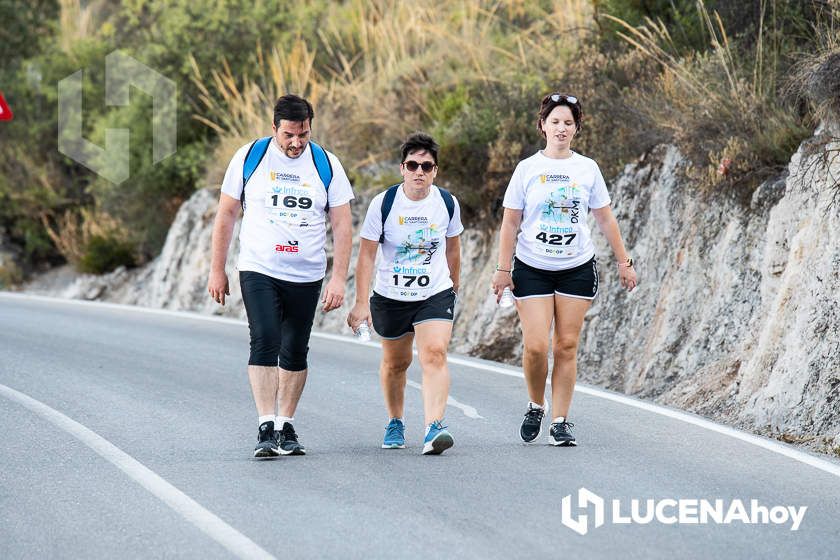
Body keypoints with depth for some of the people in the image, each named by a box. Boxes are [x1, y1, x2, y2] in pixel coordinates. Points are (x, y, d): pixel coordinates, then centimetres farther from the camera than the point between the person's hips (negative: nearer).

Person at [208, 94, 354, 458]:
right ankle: (266, 428, -18)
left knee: (295, 352, 7)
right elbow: (226, 214, 6)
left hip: (307, 276, 2)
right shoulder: (250, 157, -1)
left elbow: (342, 224, 3)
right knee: (265, 343, -16)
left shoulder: (326, 164, 1)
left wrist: (339, 279, -5)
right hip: (258, 270, -2)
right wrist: (217, 270, 4)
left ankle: (286, 427, 19)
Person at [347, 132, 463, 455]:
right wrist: (361, 303, -13)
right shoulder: (383, 203, -12)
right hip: (390, 297, 0)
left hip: (436, 295, 0)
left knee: (435, 355, -20)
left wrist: (453, 287, 22)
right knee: (395, 363, 16)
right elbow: (366, 254, -9)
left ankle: (434, 428, -31)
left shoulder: (448, 203, -5)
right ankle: (395, 423, 39)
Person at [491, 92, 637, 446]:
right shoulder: (527, 169, 0)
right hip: (532, 269, -1)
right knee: (536, 346, -10)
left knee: (567, 346, 0)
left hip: (577, 268, 1)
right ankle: (536, 408, 15)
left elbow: (605, 219, 12)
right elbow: (510, 222, 1)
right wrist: (503, 269, -4)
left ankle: (560, 421, 6)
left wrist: (623, 261, 10)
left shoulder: (587, 169, 4)